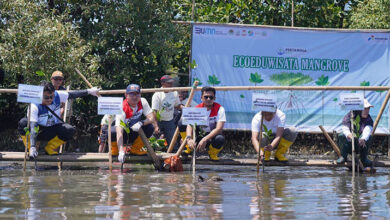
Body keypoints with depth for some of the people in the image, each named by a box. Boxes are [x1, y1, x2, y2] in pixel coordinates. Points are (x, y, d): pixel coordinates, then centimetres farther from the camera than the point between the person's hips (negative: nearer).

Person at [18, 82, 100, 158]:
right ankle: (31, 149, -13)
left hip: (52, 131, 4)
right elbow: (33, 127, -38)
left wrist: (89, 91, 8)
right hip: (38, 131, -4)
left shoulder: (57, 96, -16)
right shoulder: (35, 106, -29)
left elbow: (72, 94, 2)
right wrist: (32, 147, -49)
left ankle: (50, 148, -2)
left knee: (70, 130, -26)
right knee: (23, 123, -35)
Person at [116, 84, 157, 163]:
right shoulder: (122, 108, -29)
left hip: (134, 133, 4)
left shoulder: (142, 102, -14)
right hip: (124, 135, -4)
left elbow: (152, 118, -17)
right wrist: (121, 152, -51)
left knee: (150, 128, -23)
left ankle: (135, 148, 0)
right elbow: (119, 131, -38)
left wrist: (141, 123, -40)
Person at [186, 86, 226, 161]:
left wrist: (205, 139, -40)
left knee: (220, 138, -40)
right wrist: (189, 138, -45)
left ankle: (213, 153, -4)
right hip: (199, 136, 2)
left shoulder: (219, 109, -13)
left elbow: (219, 129, -26)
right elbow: (190, 125, -23)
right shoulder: (196, 109, -8)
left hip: (213, 136, -2)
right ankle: (190, 149, -2)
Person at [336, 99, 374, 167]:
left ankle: (364, 158, -10)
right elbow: (344, 128, -23)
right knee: (341, 136, -29)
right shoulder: (348, 116, -8)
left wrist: (363, 139, -50)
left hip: (361, 144, 1)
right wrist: (349, 135, -47)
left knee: (369, 138, -27)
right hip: (349, 145, -1)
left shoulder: (368, 119, -7)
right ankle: (343, 156, -10)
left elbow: (368, 130, -27)